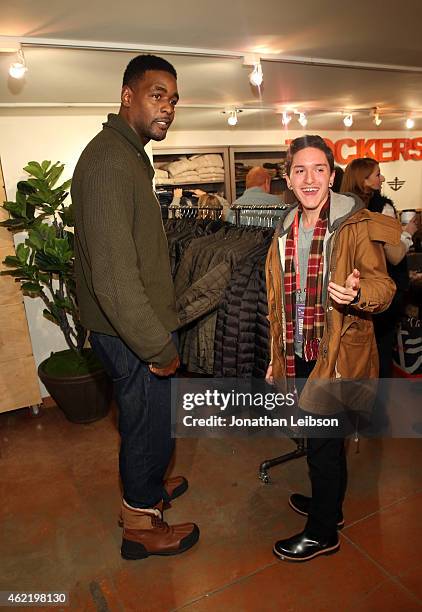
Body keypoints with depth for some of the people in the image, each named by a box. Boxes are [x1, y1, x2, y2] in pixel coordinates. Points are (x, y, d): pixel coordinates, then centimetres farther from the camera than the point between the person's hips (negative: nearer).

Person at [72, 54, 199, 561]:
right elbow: (114, 276, -29)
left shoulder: (127, 154, 13)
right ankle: (140, 524, 33)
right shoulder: (109, 161, -22)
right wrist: (159, 347, -21)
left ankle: (147, 487, 49)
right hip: (133, 333, -10)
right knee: (151, 425, 9)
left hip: (135, 324, 10)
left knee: (142, 419, 26)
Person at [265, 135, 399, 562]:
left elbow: (382, 283, -15)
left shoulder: (355, 225, -11)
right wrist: (276, 356, 15)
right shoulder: (285, 230, 7)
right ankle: (327, 502, 44)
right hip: (298, 354, 6)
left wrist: (356, 294, -39)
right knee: (322, 437, 21)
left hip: (338, 354, -5)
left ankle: (322, 532, 28)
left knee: (323, 442, 6)